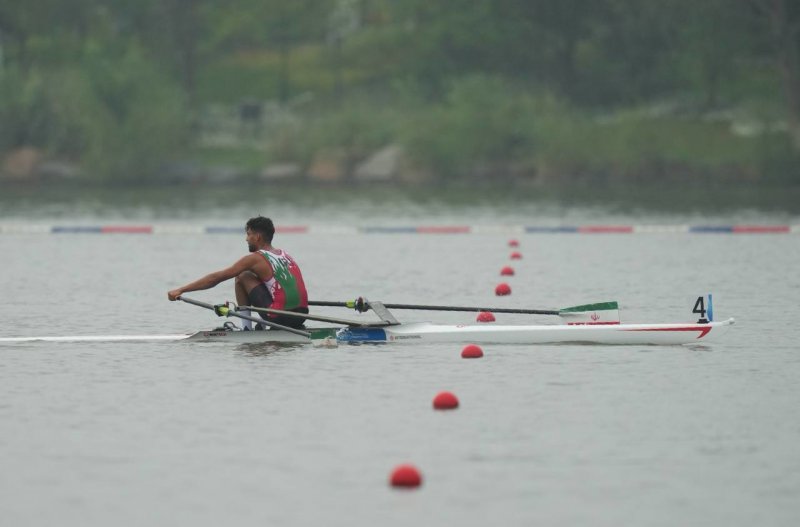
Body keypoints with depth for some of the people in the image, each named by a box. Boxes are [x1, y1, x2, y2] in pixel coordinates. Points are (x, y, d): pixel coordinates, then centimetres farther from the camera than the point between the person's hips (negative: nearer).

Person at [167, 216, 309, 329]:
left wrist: (181, 290, 6)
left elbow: (216, 278, 1)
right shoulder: (285, 256, 19)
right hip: (301, 316, 7)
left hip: (280, 318, -7)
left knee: (242, 277, 9)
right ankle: (262, 326, 19)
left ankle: (247, 328, 10)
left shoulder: (255, 259, -1)